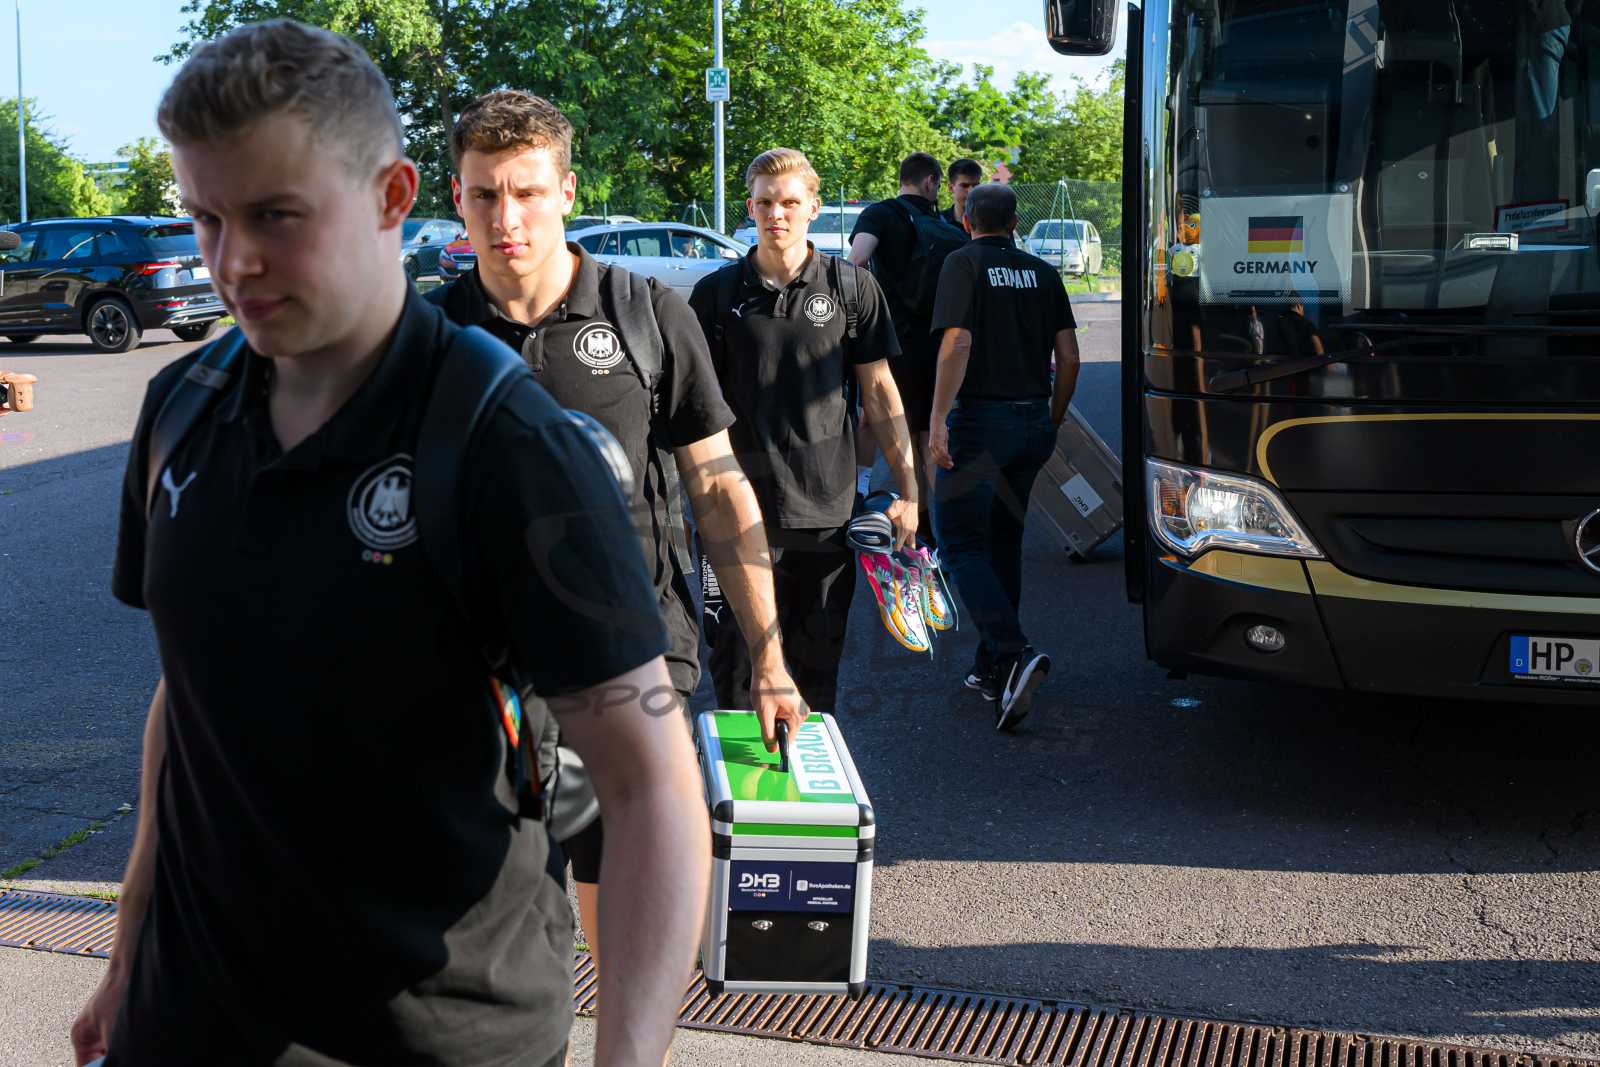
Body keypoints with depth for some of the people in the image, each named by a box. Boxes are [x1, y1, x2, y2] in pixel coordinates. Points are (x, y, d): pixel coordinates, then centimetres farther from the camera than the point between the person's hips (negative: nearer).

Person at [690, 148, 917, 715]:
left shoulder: (852, 287, 3)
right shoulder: (717, 292, 4)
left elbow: (879, 390, 6)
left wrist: (907, 489, 3)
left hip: (826, 512, 0)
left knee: (818, 668, 10)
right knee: (735, 667, 5)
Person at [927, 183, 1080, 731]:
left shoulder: (964, 264, -4)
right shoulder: (1043, 273, 12)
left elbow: (957, 343, -17)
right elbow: (1068, 357, 8)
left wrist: (938, 420, -19)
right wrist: (1052, 421, 19)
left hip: (979, 419, -6)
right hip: (1031, 421, 6)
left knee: (962, 545, -2)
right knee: (1003, 544, 15)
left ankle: (1015, 654, -22)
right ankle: (993, 670, 18)